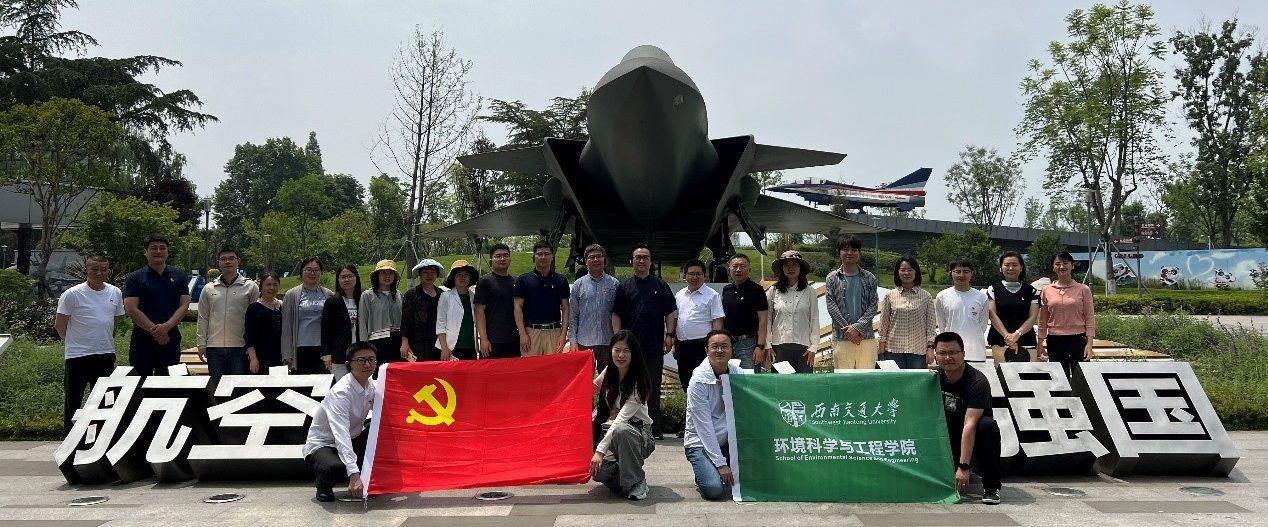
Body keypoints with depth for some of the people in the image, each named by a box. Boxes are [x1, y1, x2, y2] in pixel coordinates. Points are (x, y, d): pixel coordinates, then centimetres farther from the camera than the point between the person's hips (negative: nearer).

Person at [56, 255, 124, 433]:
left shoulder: (115, 293, 4)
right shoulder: (72, 294, -10)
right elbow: (59, 325, -3)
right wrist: (75, 341, 7)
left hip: (106, 354, 4)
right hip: (78, 356, -4)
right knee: (73, 400, 6)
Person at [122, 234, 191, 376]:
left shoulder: (178, 276, 9)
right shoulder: (135, 278, 2)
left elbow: (184, 304, 2)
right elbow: (131, 309, -7)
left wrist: (167, 326, -14)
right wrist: (155, 330, -14)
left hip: (171, 338, 2)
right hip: (143, 339, -2)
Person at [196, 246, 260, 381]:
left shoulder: (250, 287, 2)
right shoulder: (208, 289, 10)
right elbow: (203, 318, 12)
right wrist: (202, 344, 4)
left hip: (240, 346, -2)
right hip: (214, 347, 2)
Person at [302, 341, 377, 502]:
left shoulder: (370, 386, -3)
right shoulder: (340, 392, -28)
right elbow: (341, 435, -39)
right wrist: (354, 475, -50)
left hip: (353, 441, 8)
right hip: (322, 445, -7)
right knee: (336, 467, -40)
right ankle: (324, 487, -3)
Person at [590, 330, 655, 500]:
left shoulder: (638, 382, -17)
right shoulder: (608, 373, 3)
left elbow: (622, 418, -26)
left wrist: (601, 449, -32)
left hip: (639, 433, -4)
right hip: (612, 433, 4)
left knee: (621, 430, -41)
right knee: (597, 471, -28)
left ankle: (636, 482, -19)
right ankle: (622, 476, 7)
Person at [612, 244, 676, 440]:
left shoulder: (661, 286, 9)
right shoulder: (624, 287, 10)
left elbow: (670, 313, 8)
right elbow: (616, 314, 8)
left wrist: (669, 335, -2)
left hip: (654, 345, 0)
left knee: (653, 387, 3)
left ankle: (654, 428, 8)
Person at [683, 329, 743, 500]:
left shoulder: (738, 374, -1)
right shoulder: (699, 381, -16)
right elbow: (704, 427, -18)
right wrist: (721, 464, -20)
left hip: (728, 439, 5)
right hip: (700, 442, -5)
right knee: (714, 489, -27)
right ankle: (704, 472, 8)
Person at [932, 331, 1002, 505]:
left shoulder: (977, 382, -24)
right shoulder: (935, 376, -4)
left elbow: (969, 425, -32)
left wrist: (963, 467, -38)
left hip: (973, 438, -5)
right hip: (949, 435, 5)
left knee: (988, 425, -35)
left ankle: (991, 487, -22)